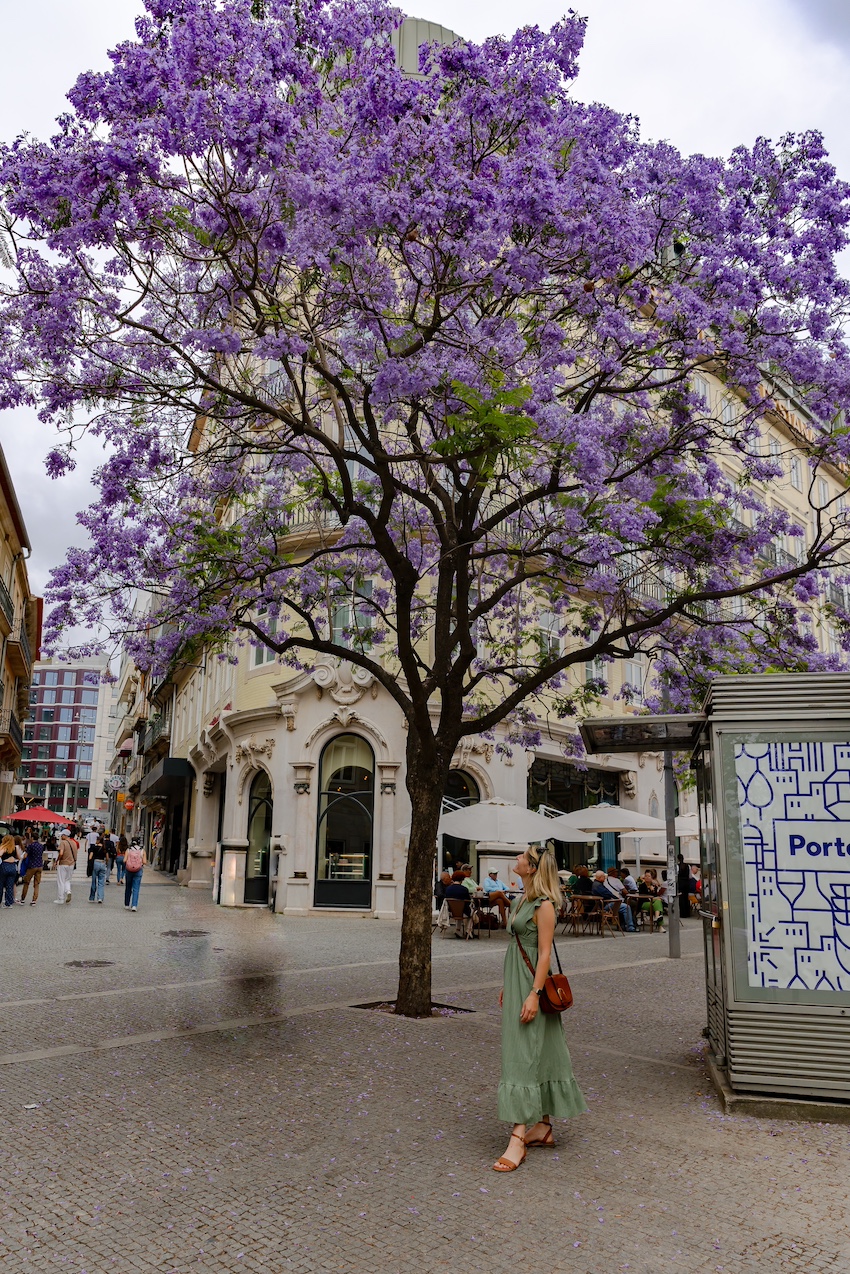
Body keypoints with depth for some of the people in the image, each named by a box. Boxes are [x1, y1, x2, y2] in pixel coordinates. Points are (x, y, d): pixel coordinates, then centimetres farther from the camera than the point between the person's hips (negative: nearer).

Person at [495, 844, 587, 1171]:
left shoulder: (543, 905, -15)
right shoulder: (519, 901, 12)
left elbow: (544, 952, -18)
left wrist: (534, 994, -22)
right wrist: (505, 987, 19)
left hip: (531, 984, -9)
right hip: (516, 983, 9)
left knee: (524, 1055, -9)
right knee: (539, 1055, 14)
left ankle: (518, 1140, -7)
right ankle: (543, 1127, 23)